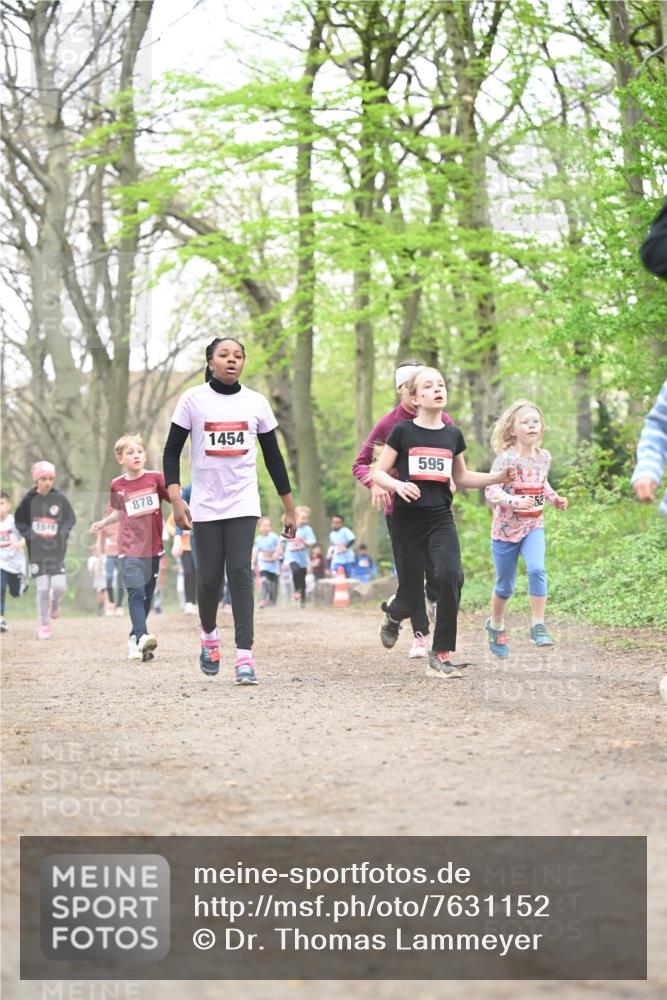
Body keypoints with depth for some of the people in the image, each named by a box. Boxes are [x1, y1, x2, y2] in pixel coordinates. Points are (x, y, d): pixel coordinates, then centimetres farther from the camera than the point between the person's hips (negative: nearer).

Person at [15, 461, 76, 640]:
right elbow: (19, 521, 7)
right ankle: (44, 625, 10)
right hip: (37, 551, 0)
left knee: (59, 586, -8)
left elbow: (70, 520, 7)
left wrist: (60, 534, -11)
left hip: (57, 550, 0)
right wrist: (31, 534, -10)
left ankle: (55, 603, 29)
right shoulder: (29, 499, -1)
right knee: (42, 588, -3)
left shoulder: (60, 498, -1)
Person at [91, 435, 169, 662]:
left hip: (152, 547, 1)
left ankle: (134, 638, 19)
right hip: (129, 548, -1)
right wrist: (103, 523, 18)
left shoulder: (155, 478, -2)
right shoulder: (117, 485, 4)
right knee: (136, 592, -16)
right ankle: (142, 636, -26)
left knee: (147, 595, 7)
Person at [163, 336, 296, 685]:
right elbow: (172, 451, 2)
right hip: (205, 504, 0)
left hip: (243, 502, 0)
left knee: (240, 572, -12)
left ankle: (244, 656, -14)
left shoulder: (256, 403, 5)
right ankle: (209, 636, 31)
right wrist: (176, 499, -10)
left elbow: (273, 457, 10)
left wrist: (290, 509, 10)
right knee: (209, 578, 0)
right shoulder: (193, 399, -1)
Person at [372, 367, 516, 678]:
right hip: (407, 519, -2)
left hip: (440, 518, 2)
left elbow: (461, 477, 21)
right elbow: (378, 473, -1)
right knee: (411, 595, 1)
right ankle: (393, 615, 42)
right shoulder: (403, 431, -2)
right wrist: (397, 485, -23)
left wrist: (498, 477, 7)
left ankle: (441, 653, -13)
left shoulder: (452, 435, 8)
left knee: (451, 575, -23)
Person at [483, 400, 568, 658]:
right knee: (505, 585, 10)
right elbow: (491, 492, -23)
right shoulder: (505, 459, -17)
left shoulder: (544, 457, 0)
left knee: (537, 570, -23)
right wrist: (515, 502, -38)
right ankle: (496, 625, 37)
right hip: (506, 528, -3)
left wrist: (554, 498, 3)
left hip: (534, 526, 3)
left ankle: (538, 627, -16)